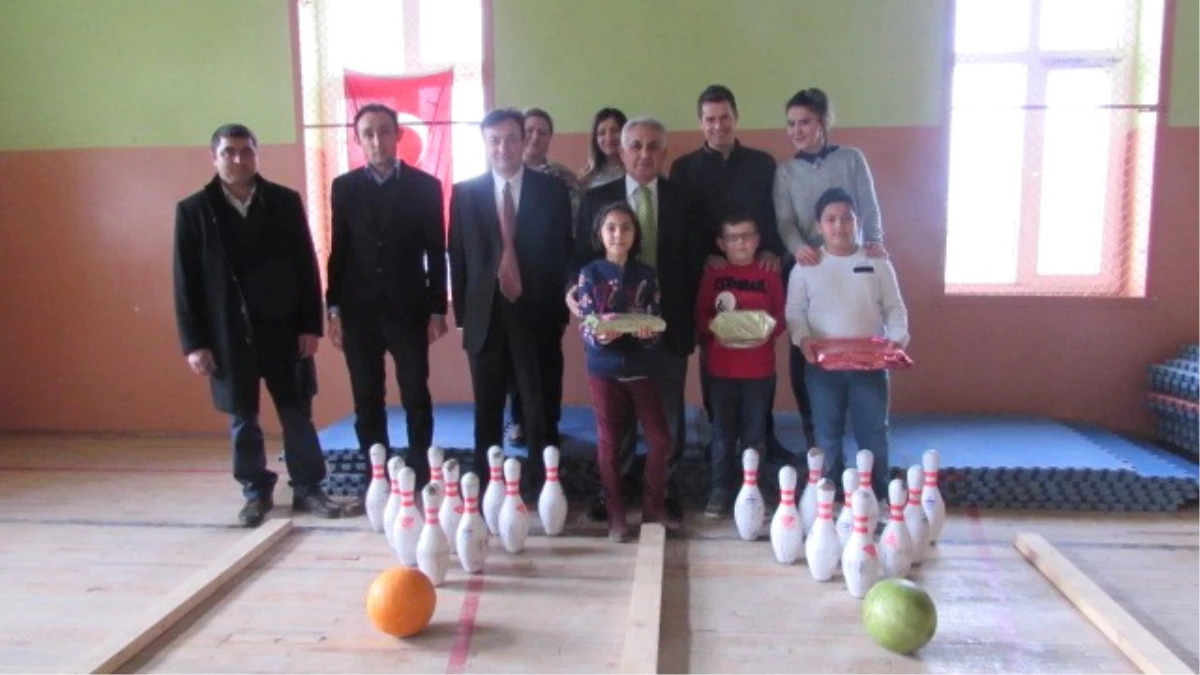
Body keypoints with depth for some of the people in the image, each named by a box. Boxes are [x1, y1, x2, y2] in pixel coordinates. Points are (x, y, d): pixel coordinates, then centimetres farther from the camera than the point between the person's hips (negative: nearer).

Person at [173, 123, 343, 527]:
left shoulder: (286, 202, 2)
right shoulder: (193, 210, 1)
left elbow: (306, 267, 2)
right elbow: (186, 282, 0)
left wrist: (311, 325, -4)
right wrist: (193, 342, -5)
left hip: (283, 328, 0)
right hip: (229, 334, 0)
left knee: (297, 415, 7)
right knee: (242, 420, 10)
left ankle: (308, 489, 19)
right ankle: (256, 493, 24)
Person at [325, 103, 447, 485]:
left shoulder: (425, 185, 1)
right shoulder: (344, 187, 7)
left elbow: (436, 253, 1)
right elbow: (339, 251, 7)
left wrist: (437, 310, -2)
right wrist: (334, 309, 3)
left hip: (408, 310, -2)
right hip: (359, 311, 2)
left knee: (416, 397, 3)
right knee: (367, 402, 7)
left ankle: (420, 475, 15)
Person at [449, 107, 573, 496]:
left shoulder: (552, 190, 3)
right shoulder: (465, 193, 6)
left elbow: (564, 254, 3)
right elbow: (457, 259, 6)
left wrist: (560, 311, -3)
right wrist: (462, 314, 2)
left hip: (538, 316, -1)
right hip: (485, 316, 1)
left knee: (542, 411, 6)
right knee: (487, 413, 10)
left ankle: (541, 488, 19)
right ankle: (485, 488, 22)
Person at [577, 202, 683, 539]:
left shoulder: (647, 274, 3)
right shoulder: (590, 274, -2)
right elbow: (585, 326, -6)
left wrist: (648, 331, -23)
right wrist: (600, 335, -28)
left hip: (641, 368, 2)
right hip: (604, 369, -2)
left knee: (660, 439, 3)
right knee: (609, 442, 6)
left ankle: (654, 507, 21)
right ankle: (616, 515, 19)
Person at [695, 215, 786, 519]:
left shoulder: (769, 274, 3)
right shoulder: (713, 274, 4)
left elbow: (781, 316, 3)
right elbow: (701, 316, 3)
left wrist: (768, 330, -16)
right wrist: (715, 329, -15)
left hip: (759, 368, 0)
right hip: (720, 367, 0)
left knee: (754, 433, 8)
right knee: (723, 431, 8)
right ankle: (720, 490, 17)